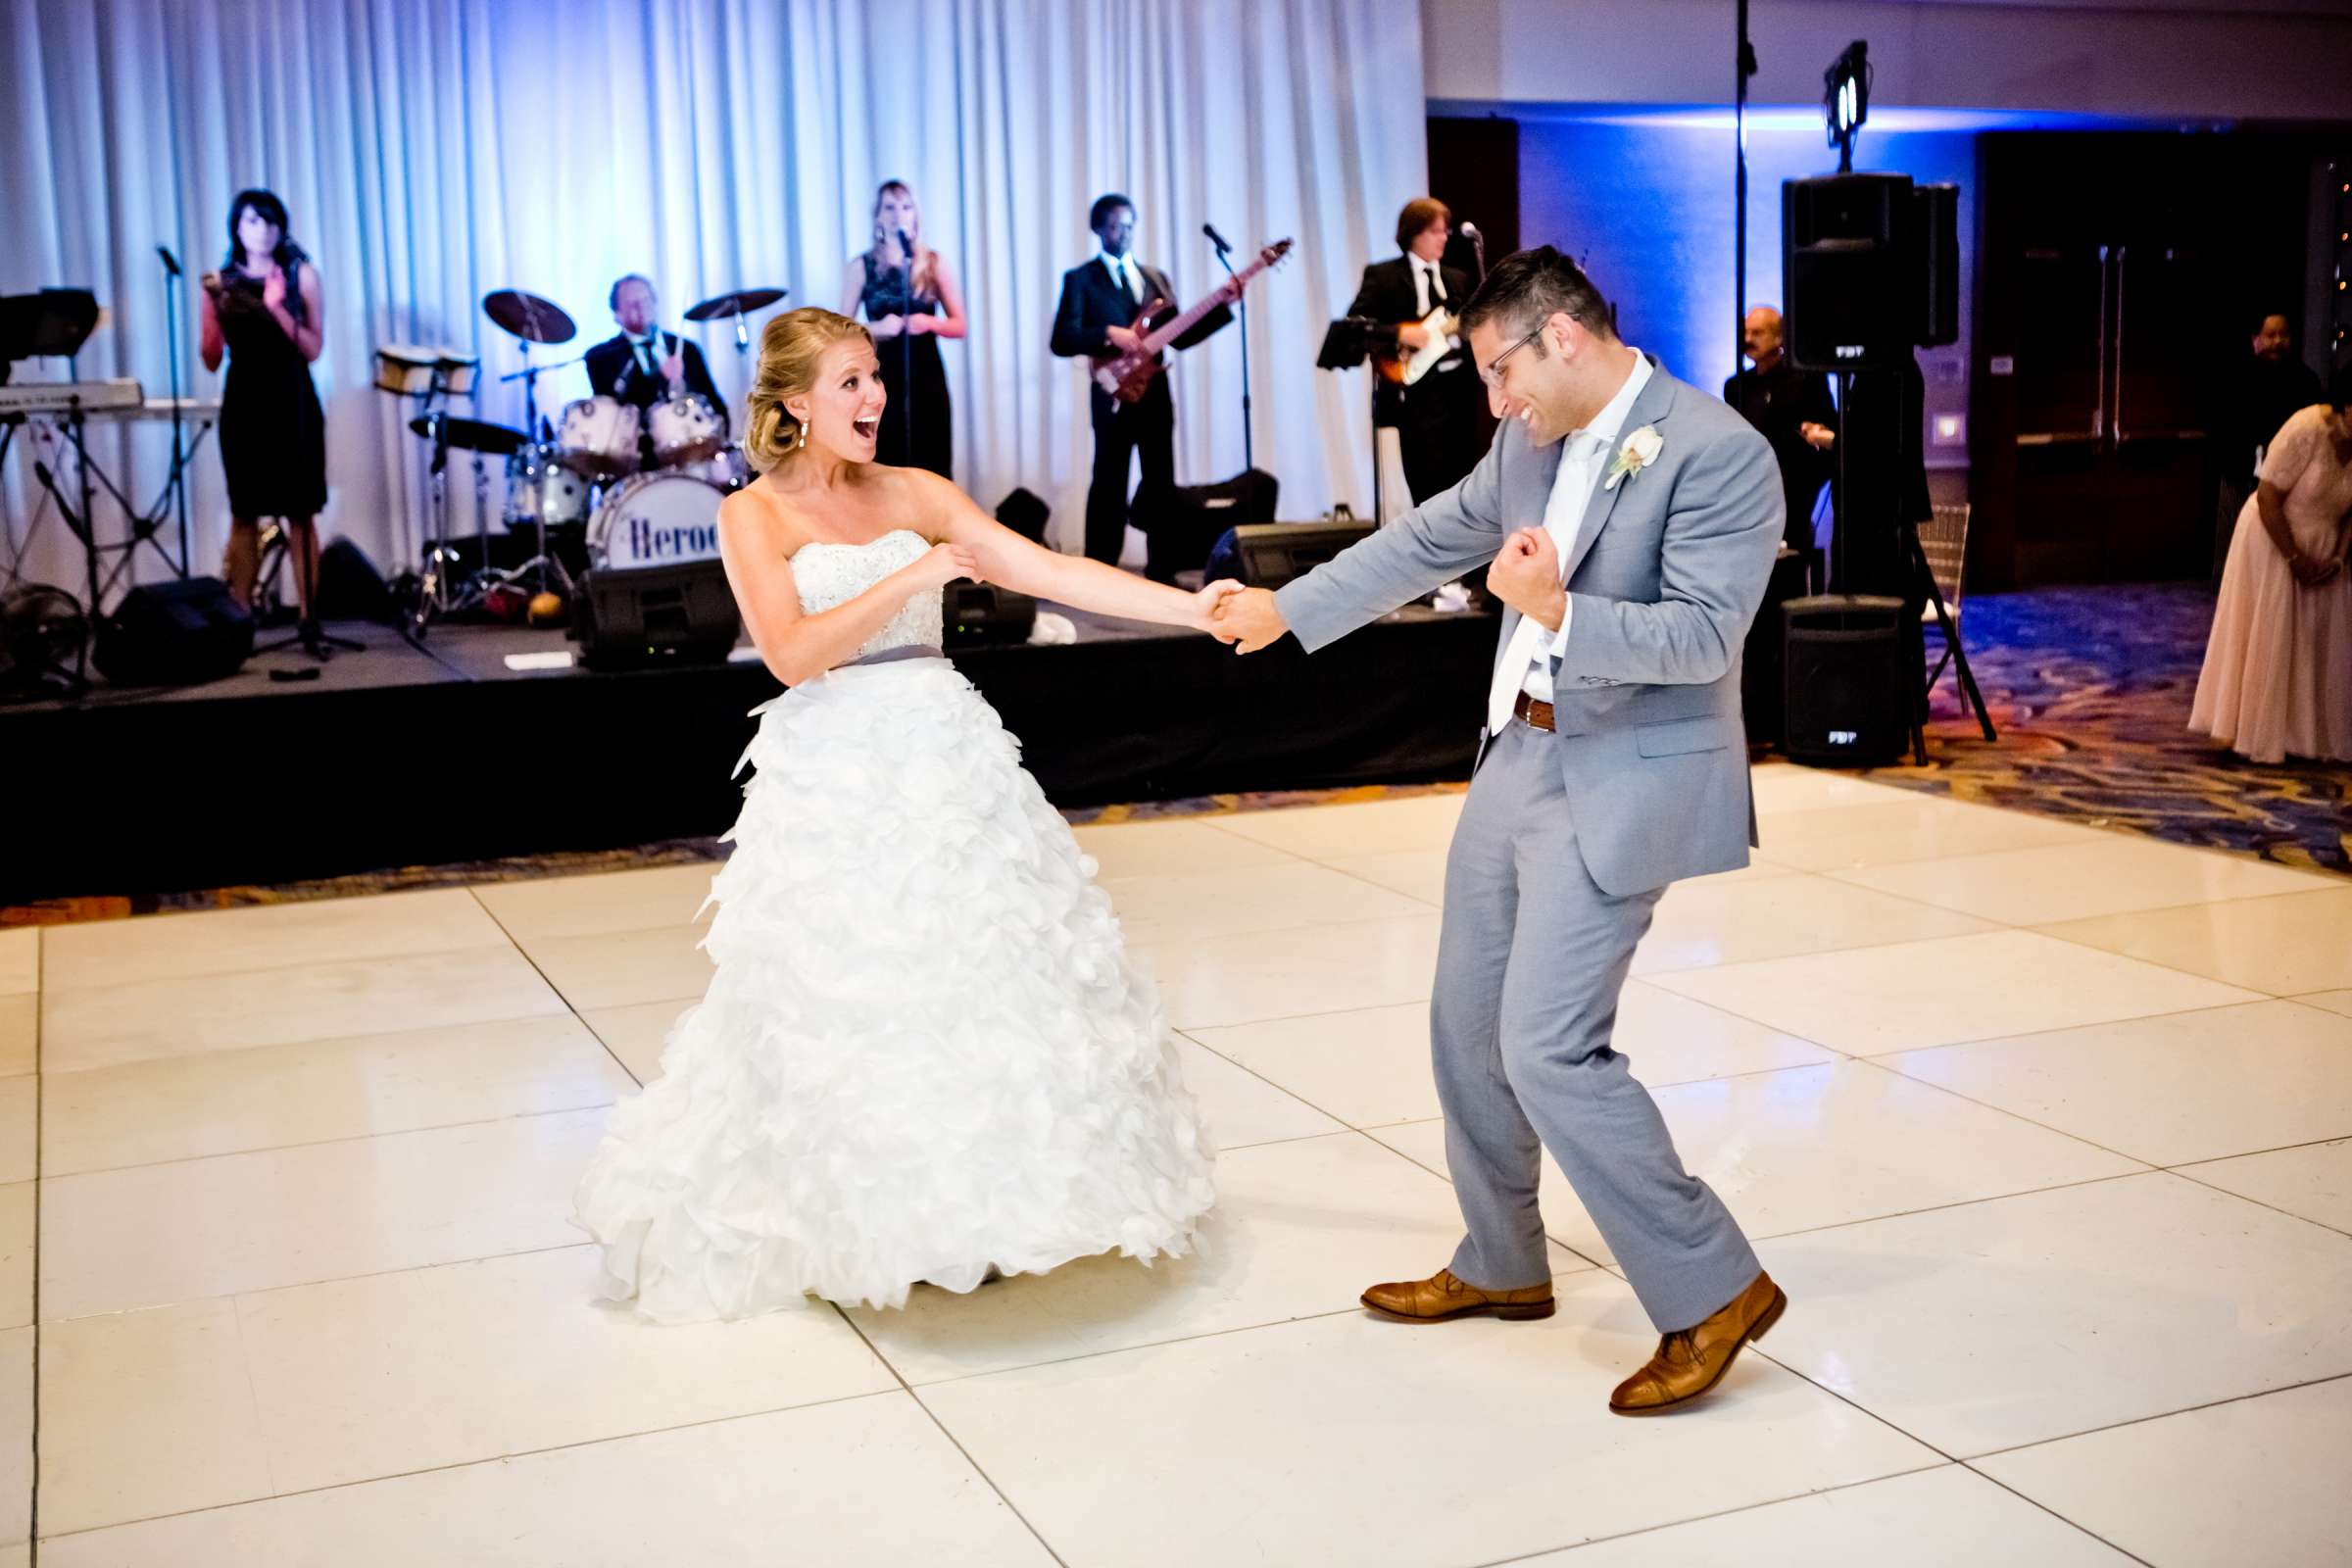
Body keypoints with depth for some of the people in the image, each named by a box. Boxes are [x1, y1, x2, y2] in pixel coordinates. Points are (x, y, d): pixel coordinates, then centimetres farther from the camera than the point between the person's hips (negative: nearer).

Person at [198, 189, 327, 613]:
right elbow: (211, 360, 3)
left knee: (300, 512, -3)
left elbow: (313, 348, -4)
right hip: (243, 404, 1)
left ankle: (308, 611, -1)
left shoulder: (301, 275, 3)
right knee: (244, 512, 1)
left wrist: (275, 308, -17)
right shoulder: (221, 282, 6)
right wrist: (215, 308, -12)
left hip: (293, 403, -1)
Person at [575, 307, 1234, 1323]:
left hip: (947, 760, 4)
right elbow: (791, 653, -15)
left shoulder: (915, 495, 8)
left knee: (978, 978, 6)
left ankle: (972, 1213, 21)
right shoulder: (755, 515, -1)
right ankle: (861, 1224, 18)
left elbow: (1051, 573, 0)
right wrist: (915, 576, -19)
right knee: (851, 1001, 0)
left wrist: (1193, 607, -9)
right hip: (834, 781, -4)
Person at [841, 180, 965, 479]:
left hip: (927, 378, 1)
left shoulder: (934, 263, 4)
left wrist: (930, 323, -13)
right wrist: (876, 327, -16)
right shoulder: (862, 266, 2)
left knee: (932, 473, -1)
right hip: (882, 380, -1)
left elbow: (959, 326, 7)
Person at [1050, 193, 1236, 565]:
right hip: (1114, 397, -5)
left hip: (1155, 395, 5)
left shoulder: (1156, 278, 17)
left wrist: (1222, 306, 1)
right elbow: (1062, 341, -9)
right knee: (1109, 489, -7)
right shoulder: (1080, 279, 2)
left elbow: (1179, 337, 12)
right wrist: (1109, 334, -21)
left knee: (1162, 486, 7)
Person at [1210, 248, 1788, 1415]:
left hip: (1625, 782, -9)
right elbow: (1428, 541, 18)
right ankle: (1501, 1267, 34)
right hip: (1520, 757, 9)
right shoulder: (1532, 444, 7)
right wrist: (1286, 610, 21)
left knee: (1548, 1048, -13)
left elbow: (1702, 635, -22)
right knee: (1468, 1026, 15)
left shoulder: (1718, 452, -17)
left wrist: (1557, 611, -34)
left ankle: (1714, 1293, 2)